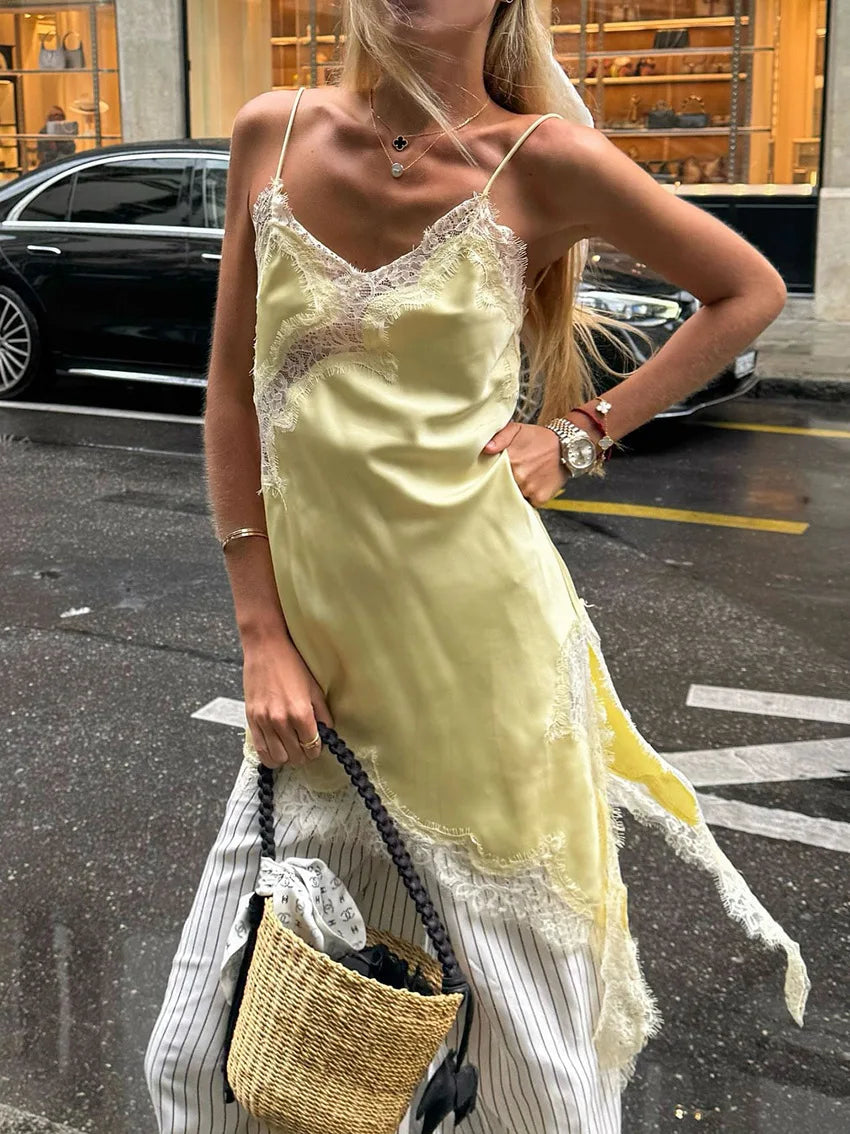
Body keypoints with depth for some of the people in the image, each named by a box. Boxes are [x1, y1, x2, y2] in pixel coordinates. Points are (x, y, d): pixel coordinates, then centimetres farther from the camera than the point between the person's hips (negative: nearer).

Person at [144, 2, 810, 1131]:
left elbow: (750, 289, 8)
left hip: (480, 647, -3)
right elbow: (234, 394, 6)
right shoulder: (275, 135, 4)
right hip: (317, 651, 3)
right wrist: (263, 634, 0)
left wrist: (580, 434, -1)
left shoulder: (541, 158, -5)